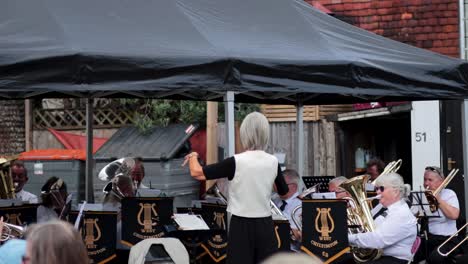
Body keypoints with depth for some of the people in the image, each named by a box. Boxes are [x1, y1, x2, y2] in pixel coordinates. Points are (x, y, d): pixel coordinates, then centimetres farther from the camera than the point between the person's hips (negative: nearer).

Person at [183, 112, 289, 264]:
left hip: (241, 226, -3)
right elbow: (284, 193, 14)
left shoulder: (236, 162, -13)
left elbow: (197, 173, -13)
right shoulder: (273, 162, -1)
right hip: (265, 226, 3)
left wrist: (193, 156, 7)